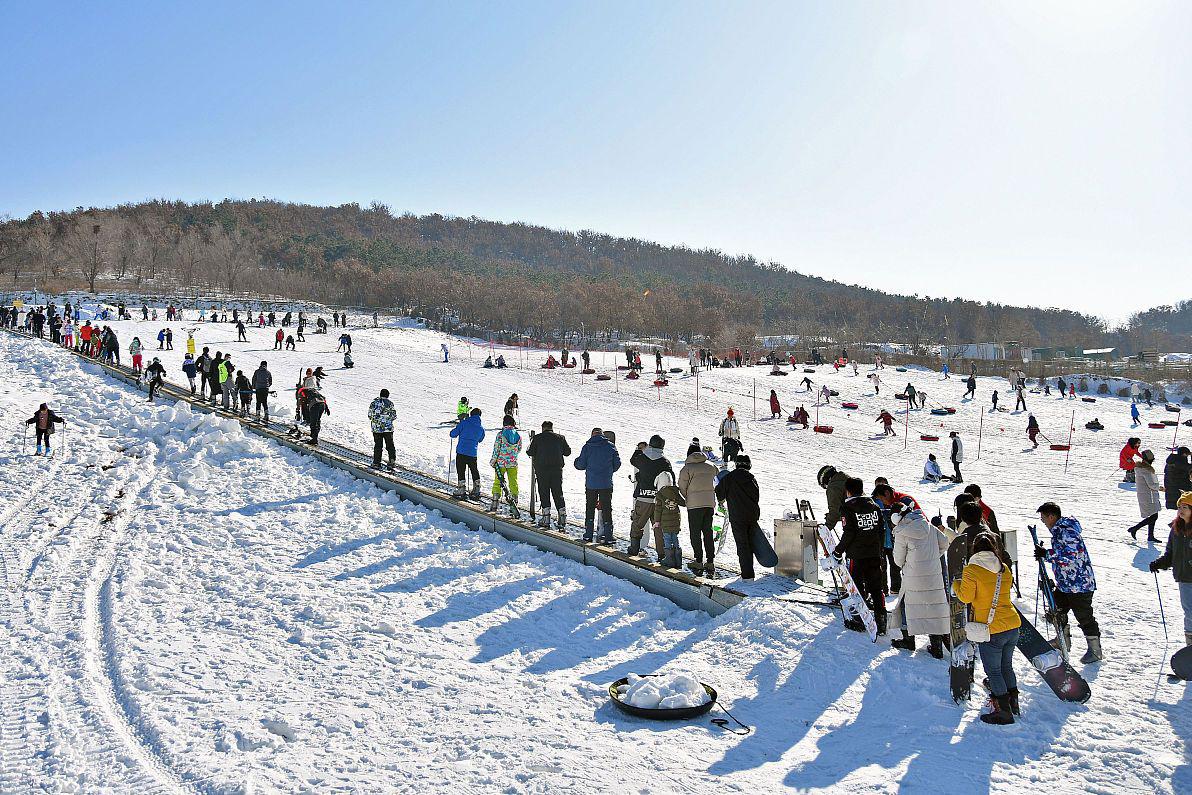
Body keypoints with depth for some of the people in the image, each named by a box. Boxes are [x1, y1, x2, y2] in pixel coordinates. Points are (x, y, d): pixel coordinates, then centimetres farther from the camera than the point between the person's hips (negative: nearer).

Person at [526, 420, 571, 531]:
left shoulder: (537, 438, -4)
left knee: (544, 494, 5)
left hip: (542, 470, -2)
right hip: (557, 470, 2)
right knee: (558, 494, 9)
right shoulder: (560, 438, 2)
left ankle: (546, 519, 3)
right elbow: (568, 451, 8)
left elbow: (530, 452, -3)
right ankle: (562, 519, 7)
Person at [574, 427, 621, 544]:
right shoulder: (610, 446, -2)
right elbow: (617, 464, 1)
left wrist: (576, 462, 19)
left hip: (591, 483, 1)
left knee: (590, 508, 13)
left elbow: (581, 465, -3)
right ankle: (608, 536, -1)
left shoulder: (587, 446, -3)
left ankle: (588, 534, 17)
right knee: (606, 508, 2)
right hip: (606, 483, 0)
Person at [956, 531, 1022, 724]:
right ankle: (1013, 703, 34)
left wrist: (956, 584, 7)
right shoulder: (1005, 569, 4)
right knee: (1006, 667, 23)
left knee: (993, 671, 7)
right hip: (1013, 627, 6)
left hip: (991, 630, -6)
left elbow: (965, 597, -11)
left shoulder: (972, 570, -13)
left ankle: (1002, 712, 12)